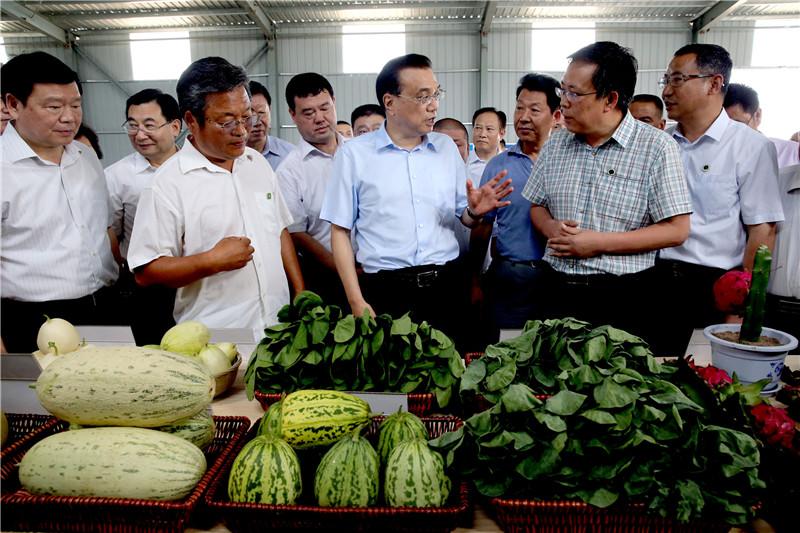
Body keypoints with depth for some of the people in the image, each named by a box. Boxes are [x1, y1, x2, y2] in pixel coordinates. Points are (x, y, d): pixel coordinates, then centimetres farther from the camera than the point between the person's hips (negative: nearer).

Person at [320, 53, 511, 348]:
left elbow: (462, 217, 15)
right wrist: (357, 301, -7)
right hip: (386, 290, -3)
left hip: (447, 286, 3)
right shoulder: (353, 154, -1)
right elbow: (340, 232, 0)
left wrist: (475, 212, -10)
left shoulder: (447, 147, 9)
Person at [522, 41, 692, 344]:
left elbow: (676, 230, -9)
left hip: (622, 297, -4)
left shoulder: (656, 148, -7)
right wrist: (551, 227, -8)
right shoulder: (556, 144, 7)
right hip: (557, 292, 4)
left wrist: (599, 243, -17)